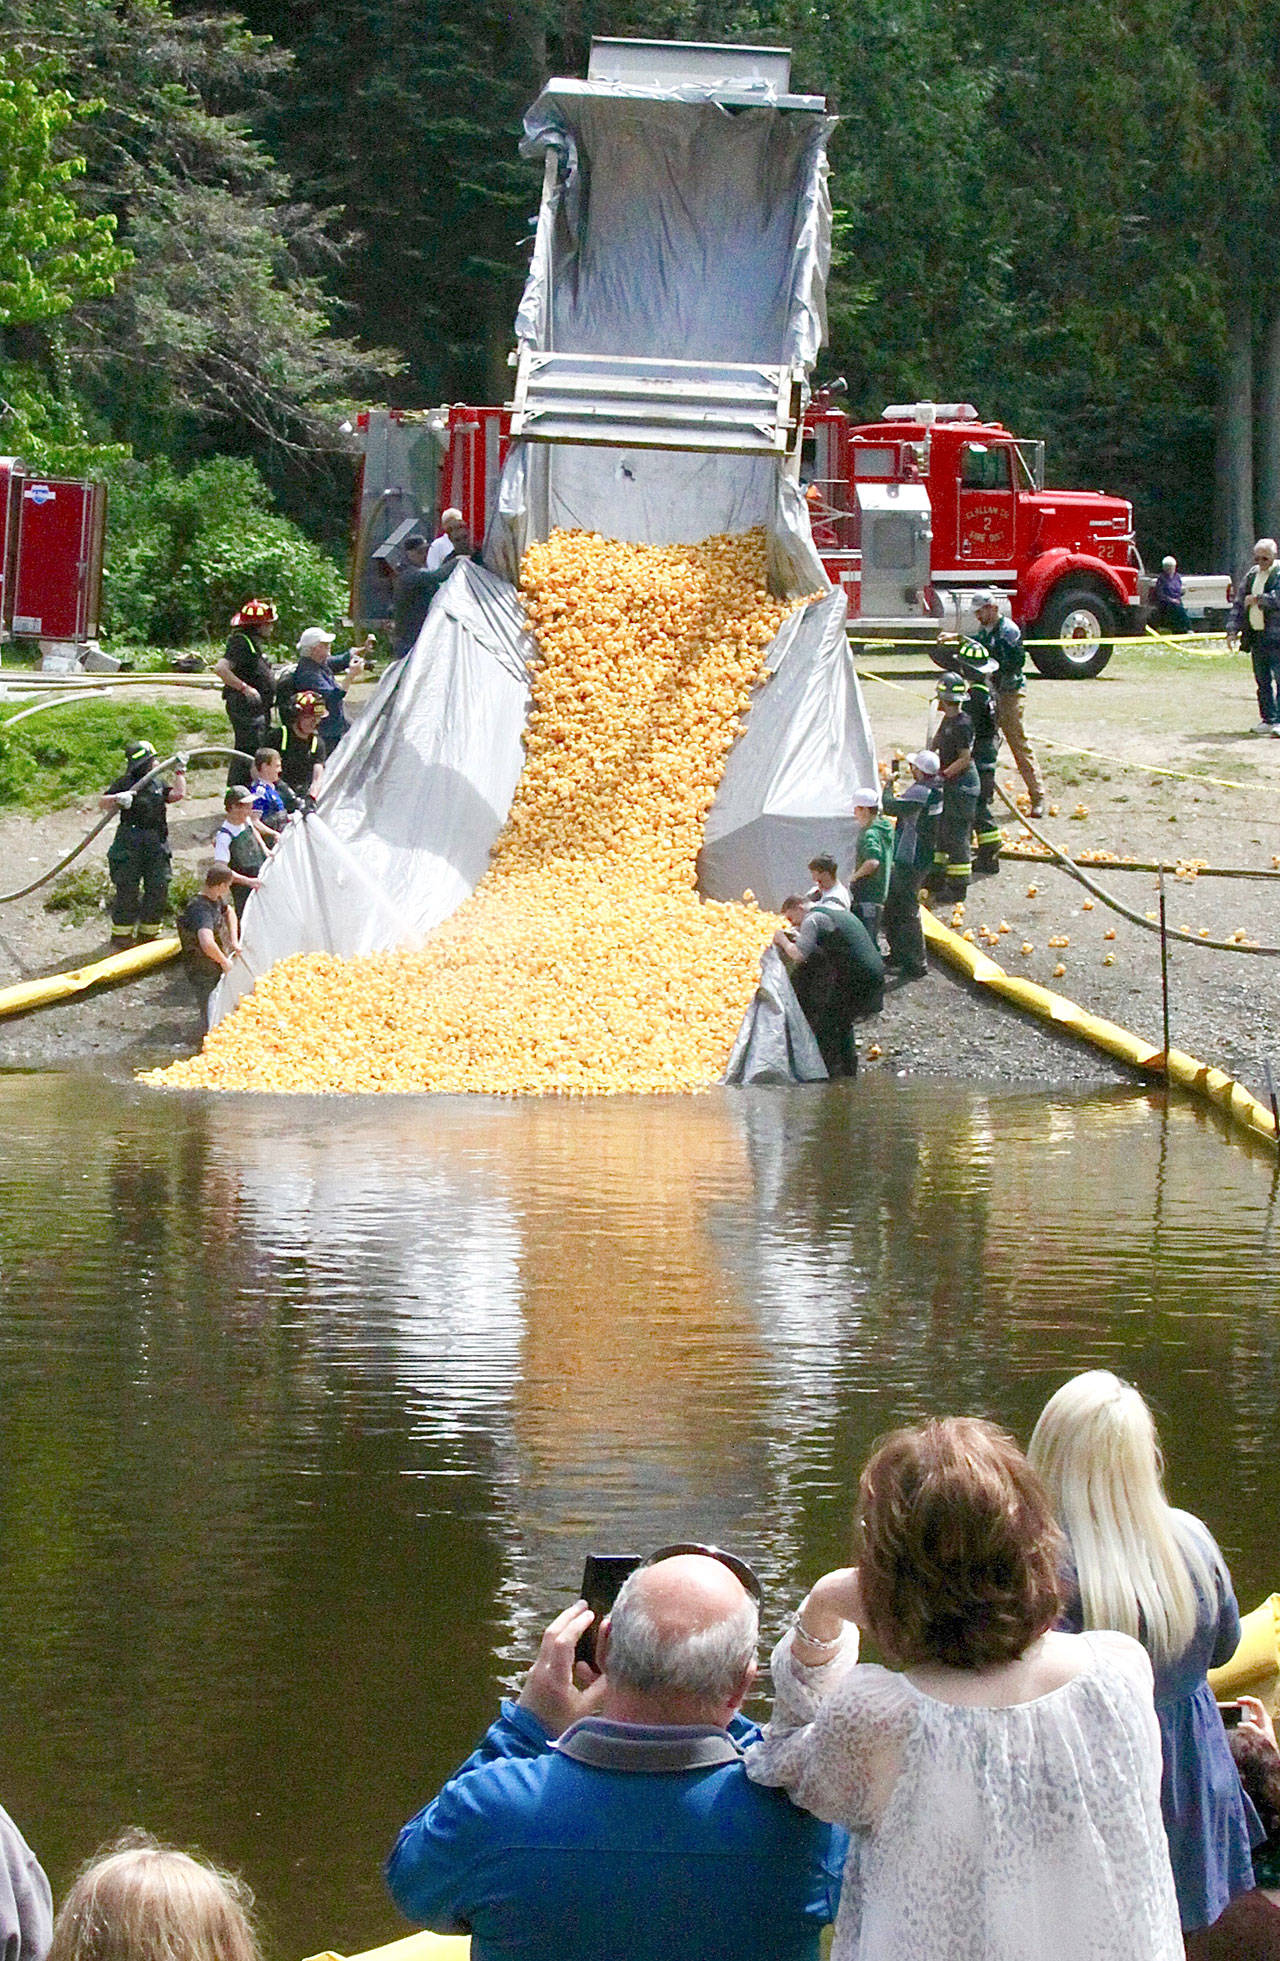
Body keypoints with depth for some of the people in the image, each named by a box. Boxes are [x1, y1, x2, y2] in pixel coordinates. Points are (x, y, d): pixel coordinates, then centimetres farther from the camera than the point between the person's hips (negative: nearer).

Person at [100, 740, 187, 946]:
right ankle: (121, 934, 6)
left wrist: (180, 772, 5)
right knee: (128, 889, -4)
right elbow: (102, 803, -14)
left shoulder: (158, 783, 14)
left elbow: (177, 794, 2)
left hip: (157, 844, 6)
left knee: (158, 888, 5)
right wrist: (117, 799, -33)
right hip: (130, 844, -6)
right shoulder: (124, 783, -4)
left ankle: (148, 932, 19)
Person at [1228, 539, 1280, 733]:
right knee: (1262, 680, 8)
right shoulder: (1250, 576, 16)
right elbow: (1238, 604, 17)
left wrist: (1258, 599, -11)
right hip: (1255, 635, 6)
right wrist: (1233, 629, 8)